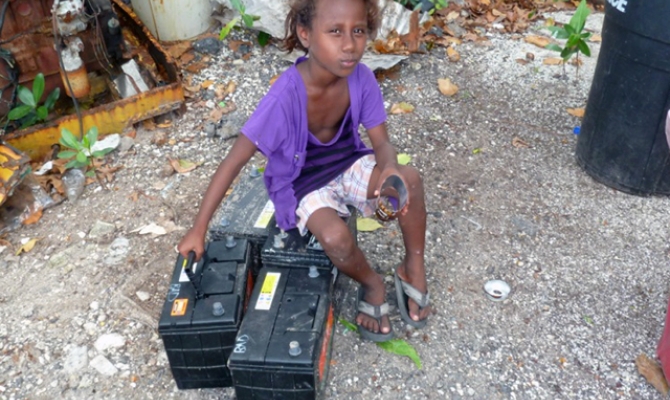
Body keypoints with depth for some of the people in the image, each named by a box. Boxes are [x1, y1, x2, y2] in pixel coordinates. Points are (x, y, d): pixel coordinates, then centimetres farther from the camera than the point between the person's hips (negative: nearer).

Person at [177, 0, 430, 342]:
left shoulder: (361, 78, -19)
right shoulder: (286, 96, -31)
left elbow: (382, 142, -12)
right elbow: (234, 160, -27)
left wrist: (391, 170, -37)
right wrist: (199, 228, -24)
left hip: (347, 163, 4)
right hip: (302, 182, -3)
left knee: (409, 179, -25)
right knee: (336, 238, -31)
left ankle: (413, 268, 0)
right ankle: (371, 284, 4)